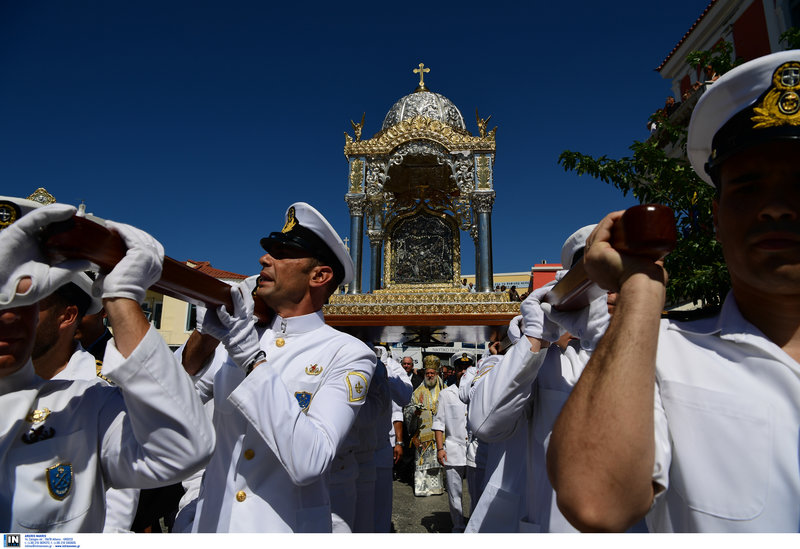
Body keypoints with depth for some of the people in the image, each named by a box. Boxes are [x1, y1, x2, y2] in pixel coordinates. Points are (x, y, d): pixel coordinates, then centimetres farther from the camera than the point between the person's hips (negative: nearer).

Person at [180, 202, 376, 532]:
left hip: (285, 527, -4)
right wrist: (205, 333, -17)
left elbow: (309, 462, -26)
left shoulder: (348, 354, -15)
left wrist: (252, 356, -28)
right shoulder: (237, 337, 0)